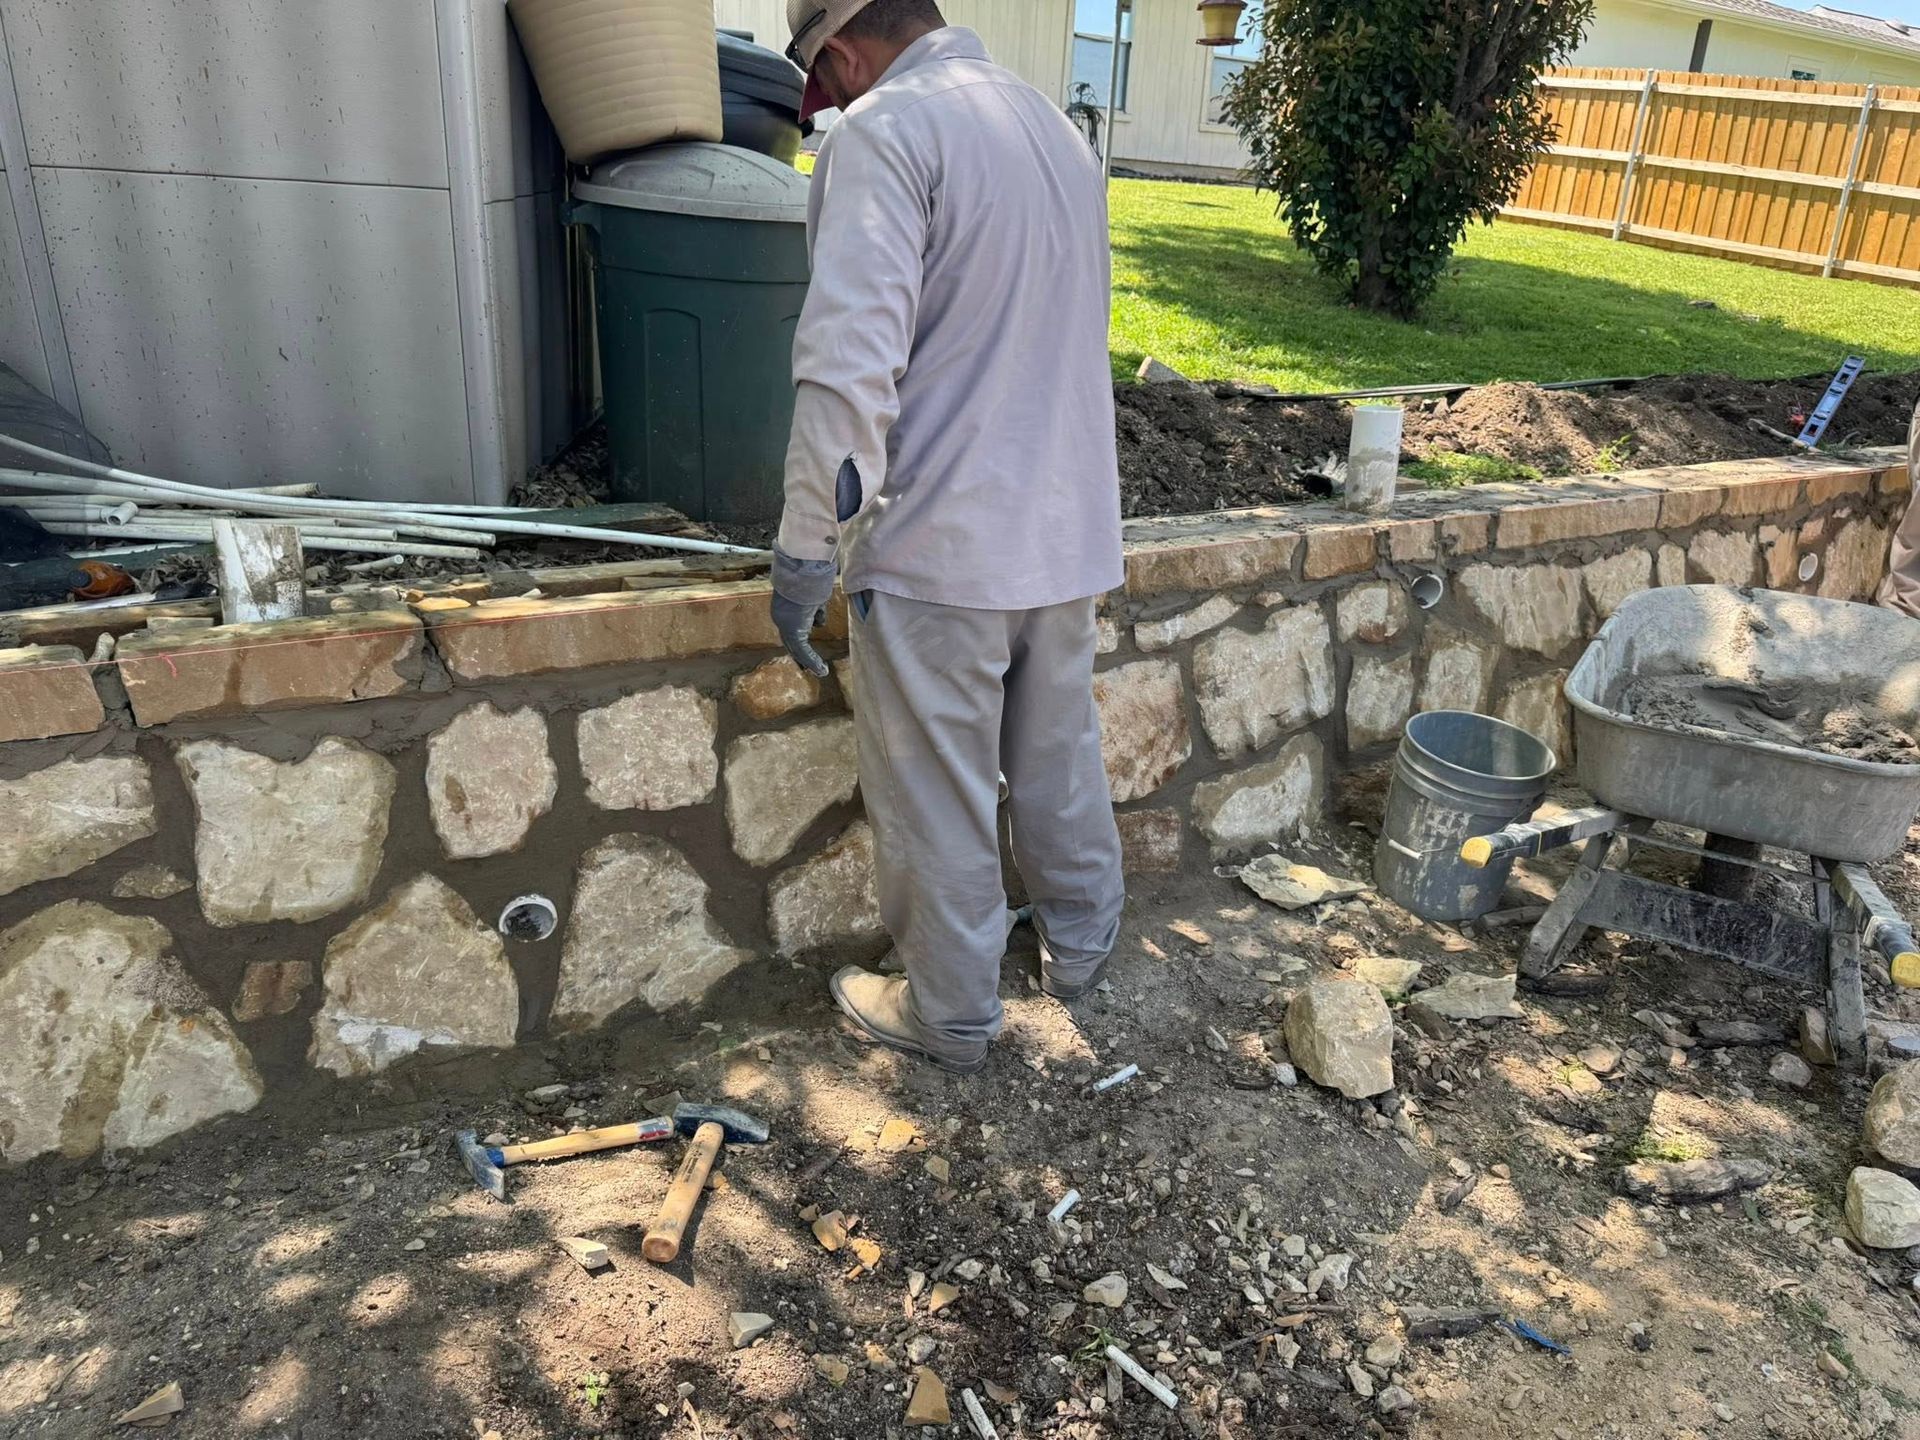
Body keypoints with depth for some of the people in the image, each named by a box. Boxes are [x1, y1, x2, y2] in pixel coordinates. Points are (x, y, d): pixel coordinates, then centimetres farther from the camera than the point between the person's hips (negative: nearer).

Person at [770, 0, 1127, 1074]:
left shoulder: (886, 129, -13)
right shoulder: (1057, 126, 14)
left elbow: (851, 364, -24)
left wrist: (807, 549, -17)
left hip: (941, 544, -8)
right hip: (1069, 529, 8)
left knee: (936, 798, 8)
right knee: (1061, 756, 22)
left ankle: (952, 1014, 24)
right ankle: (1083, 944, 41)